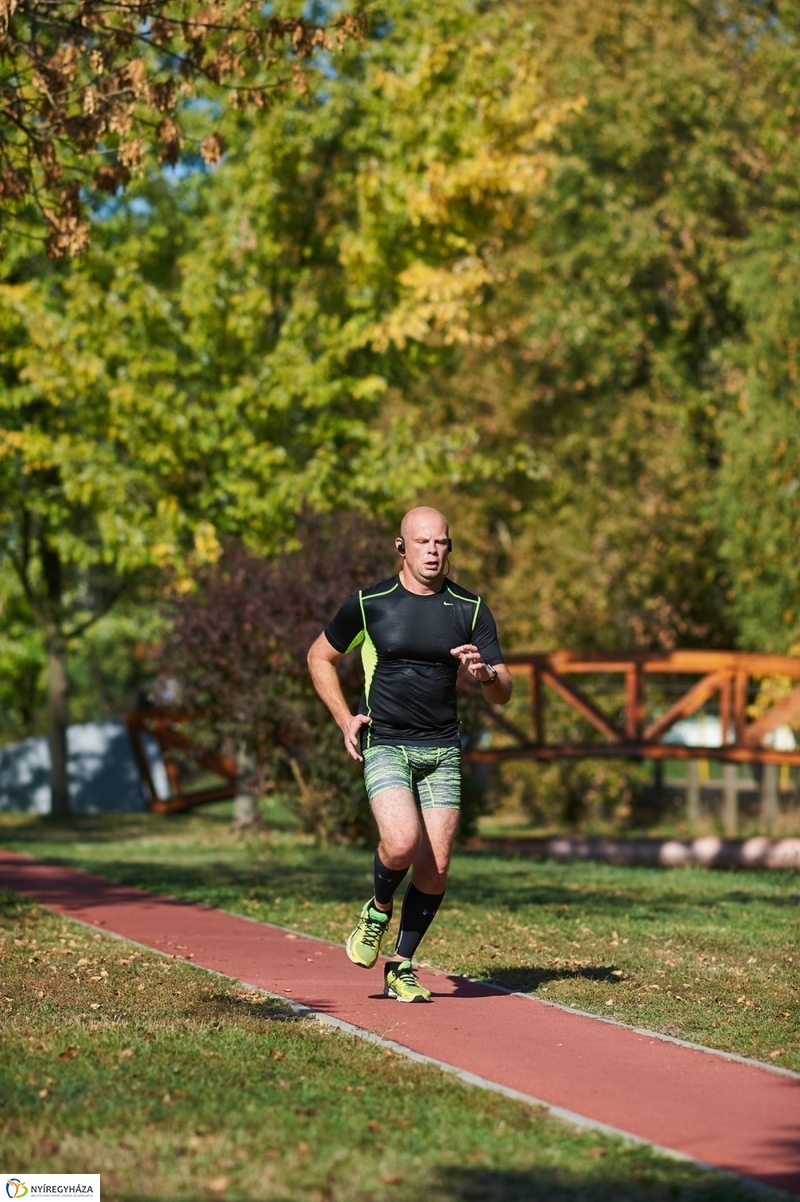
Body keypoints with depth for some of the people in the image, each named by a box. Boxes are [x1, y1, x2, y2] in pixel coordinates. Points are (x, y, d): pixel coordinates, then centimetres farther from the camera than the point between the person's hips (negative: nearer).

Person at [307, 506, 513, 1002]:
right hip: (385, 745, -3)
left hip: (443, 750, 3)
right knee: (402, 843, -25)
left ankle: (401, 966, 16)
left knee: (435, 867, -2)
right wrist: (345, 719, 2)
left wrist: (485, 673, -20)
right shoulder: (370, 604, -3)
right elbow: (320, 657, 12)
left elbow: (504, 693, 3)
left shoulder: (470, 609, 2)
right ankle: (378, 911, 7)